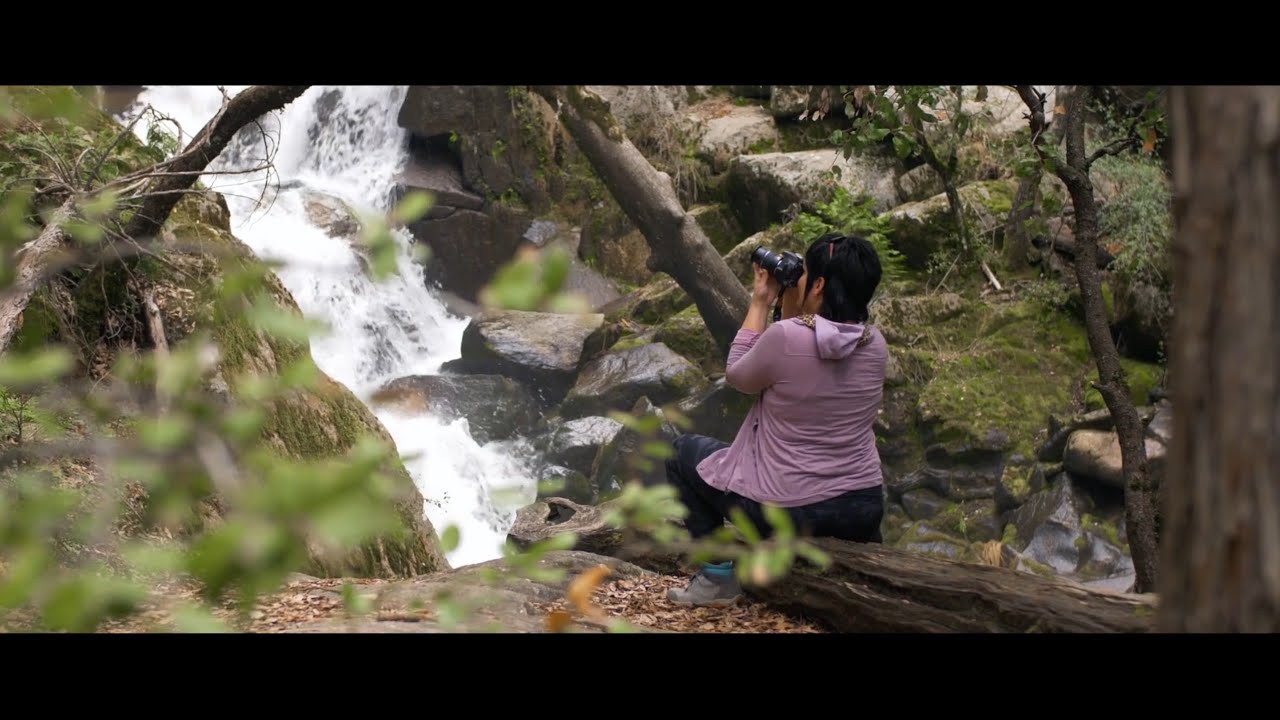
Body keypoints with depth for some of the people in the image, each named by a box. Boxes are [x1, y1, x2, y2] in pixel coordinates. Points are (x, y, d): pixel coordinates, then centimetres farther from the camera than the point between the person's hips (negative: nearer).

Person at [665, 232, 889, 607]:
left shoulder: (786, 337, -21)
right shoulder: (875, 344, -4)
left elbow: (737, 376, -1)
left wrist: (759, 304, 3)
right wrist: (790, 310, 7)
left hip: (786, 511, -6)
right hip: (863, 511, 6)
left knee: (684, 450, 18)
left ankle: (719, 575, 14)